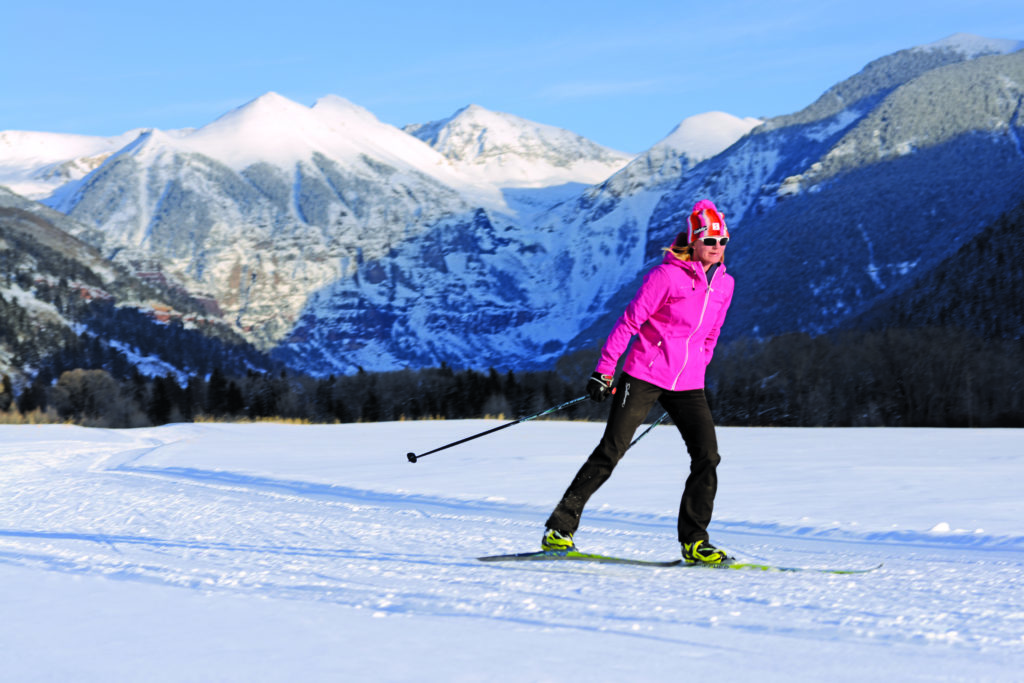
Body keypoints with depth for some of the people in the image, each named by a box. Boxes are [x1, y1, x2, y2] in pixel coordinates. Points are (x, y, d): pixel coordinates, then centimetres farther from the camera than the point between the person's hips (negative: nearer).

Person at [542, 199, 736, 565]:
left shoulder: (723, 284, 7)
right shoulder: (666, 275, -11)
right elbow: (629, 321, -9)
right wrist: (604, 370, -11)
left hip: (687, 385, 5)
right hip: (645, 375, -5)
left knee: (707, 456, -6)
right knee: (611, 451, -8)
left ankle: (694, 541, 4)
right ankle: (560, 528, -2)